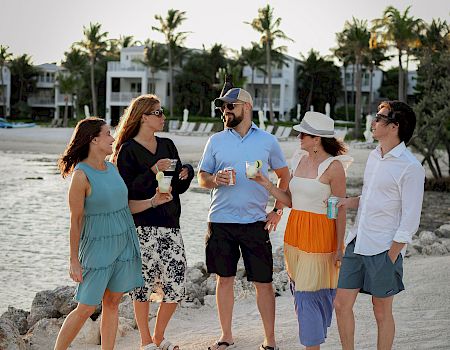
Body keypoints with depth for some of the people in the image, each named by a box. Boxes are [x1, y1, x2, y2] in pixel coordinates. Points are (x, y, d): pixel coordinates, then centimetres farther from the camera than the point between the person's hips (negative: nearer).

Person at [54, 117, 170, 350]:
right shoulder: (81, 175, -15)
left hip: (124, 242, 7)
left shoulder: (112, 168, 7)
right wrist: (74, 260, -12)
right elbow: (76, 221, -13)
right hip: (98, 246, -7)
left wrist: (152, 201, 5)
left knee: (112, 303, 10)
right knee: (86, 308, -3)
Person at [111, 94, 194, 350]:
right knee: (143, 284, 0)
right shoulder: (128, 150, -3)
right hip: (143, 226, -5)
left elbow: (179, 187, 17)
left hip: (170, 225, 5)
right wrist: (153, 171, -19)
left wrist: (186, 173, -3)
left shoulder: (167, 145, 14)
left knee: (176, 285, 1)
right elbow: (127, 190, -12)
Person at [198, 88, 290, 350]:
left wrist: (278, 210, 5)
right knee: (225, 279, 8)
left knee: (263, 281, 1)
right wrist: (216, 179, -14)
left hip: (255, 221, -1)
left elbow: (284, 176, 13)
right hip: (221, 221, 1)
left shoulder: (267, 141, 4)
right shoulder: (216, 141, 7)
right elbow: (202, 178, 9)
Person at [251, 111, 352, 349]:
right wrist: (267, 184, -1)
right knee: (299, 291, 12)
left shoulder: (334, 167, -12)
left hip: (320, 234, -7)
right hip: (295, 231, 7)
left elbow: (340, 210, -10)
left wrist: (339, 247, -12)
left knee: (311, 293, -4)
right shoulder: (299, 160, 8)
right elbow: (289, 200, 12)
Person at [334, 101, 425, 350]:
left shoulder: (410, 167, -14)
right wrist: (351, 202, 4)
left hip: (384, 249, -7)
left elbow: (410, 221, -14)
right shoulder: (375, 156, 11)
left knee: (382, 313, 6)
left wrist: (391, 257, -14)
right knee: (341, 304, 8)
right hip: (357, 243, 7)